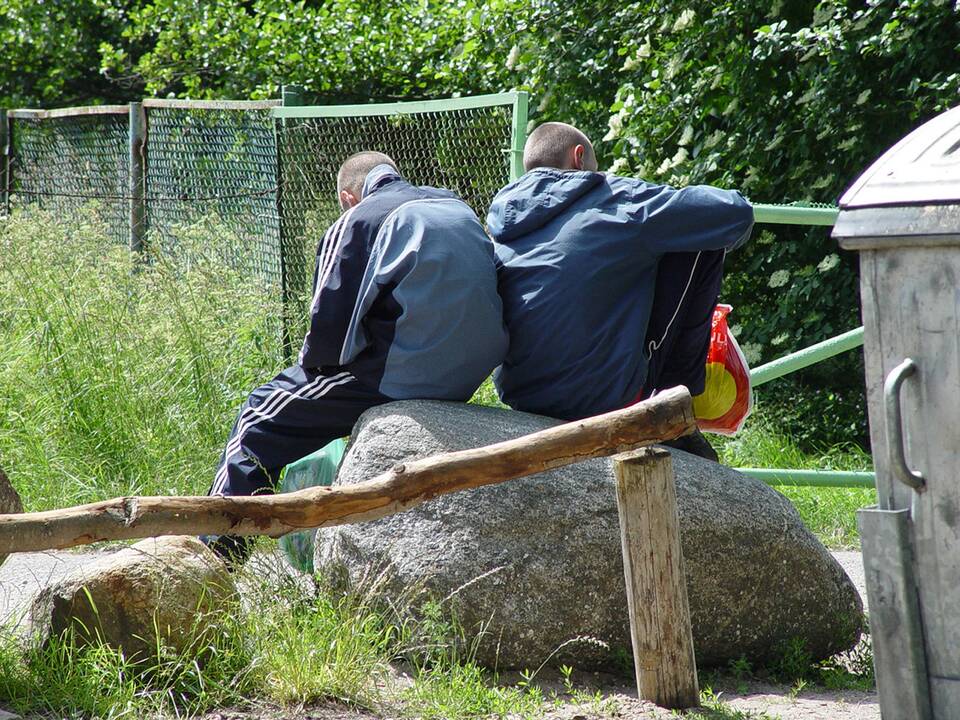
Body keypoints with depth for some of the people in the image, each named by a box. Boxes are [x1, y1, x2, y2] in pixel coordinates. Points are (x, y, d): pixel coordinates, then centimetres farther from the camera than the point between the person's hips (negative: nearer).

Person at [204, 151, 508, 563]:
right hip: (463, 384, 8)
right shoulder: (462, 212, 17)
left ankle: (213, 553, 7)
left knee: (262, 418, 8)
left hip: (391, 382, -8)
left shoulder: (359, 221, -5)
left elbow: (330, 328, -11)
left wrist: (309, 364, 11)